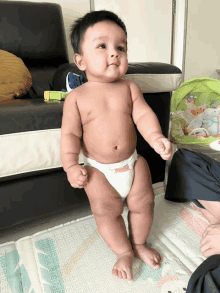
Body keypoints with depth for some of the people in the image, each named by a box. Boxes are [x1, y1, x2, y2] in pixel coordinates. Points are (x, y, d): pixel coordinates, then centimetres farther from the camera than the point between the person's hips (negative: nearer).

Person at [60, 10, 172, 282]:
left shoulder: (129, 88, -1)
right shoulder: (76, 97, -8)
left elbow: (143, 113, -9)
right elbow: (70, 134, -8)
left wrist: (156, 136, -28)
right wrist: (71, 165, -18)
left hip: (132, 162, 3)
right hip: (98, 169, -2)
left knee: (143, 202, 9)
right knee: (106, 210, -2)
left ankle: (139, 243, 38)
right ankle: (124, 253, 25)